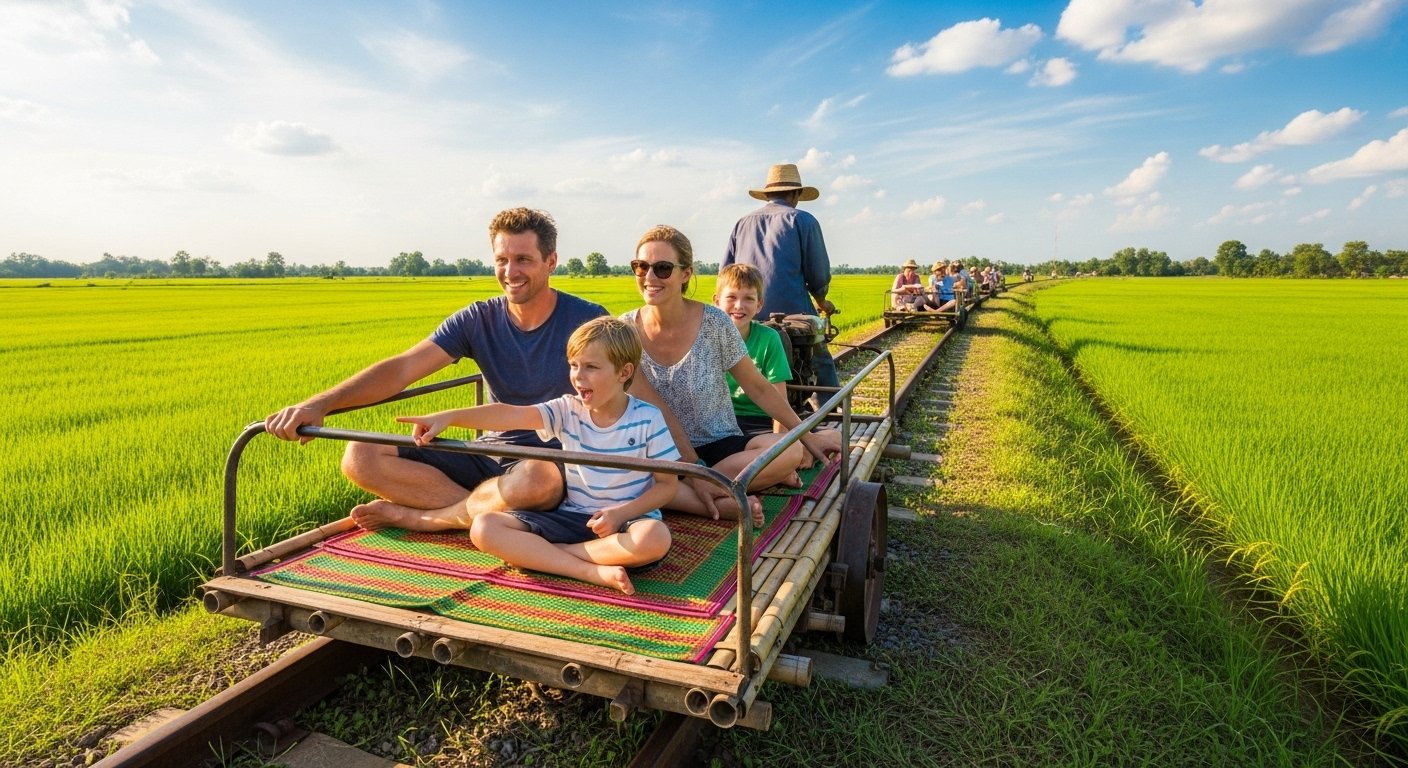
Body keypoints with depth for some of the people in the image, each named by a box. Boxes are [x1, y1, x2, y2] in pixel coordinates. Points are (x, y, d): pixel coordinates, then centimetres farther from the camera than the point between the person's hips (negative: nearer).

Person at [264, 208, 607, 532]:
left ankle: (416, 515, -14)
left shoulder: (586, 320, -7)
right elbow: (401, 368, -7)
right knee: (360, 456, -9)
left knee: (535, 480, -42)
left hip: (557, 462, -4)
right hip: (490, 454, 4)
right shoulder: (477, 320, 2)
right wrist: (319, 403, -22)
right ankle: (487, 509, -15)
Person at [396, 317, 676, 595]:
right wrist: (448, 417, -30)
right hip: (571, 517, 3)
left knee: (655, 537, -38)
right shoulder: (568, 410, -1)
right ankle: (594, 572, -26)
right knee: (484, 527, -14)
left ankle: (540, 553, -22)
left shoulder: (648, 418, -7)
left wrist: (621, 513, -18)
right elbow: (509, 414, -16)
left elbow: (667, 484, -4)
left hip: (627, 521, -3)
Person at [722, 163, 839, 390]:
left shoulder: (743, 223, 15)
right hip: (793, 314, -4)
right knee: (823, 366, 11)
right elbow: (819, 273, -1)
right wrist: (821, 302, 18)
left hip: (747, 318, 4)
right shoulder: (803, 221, 2)